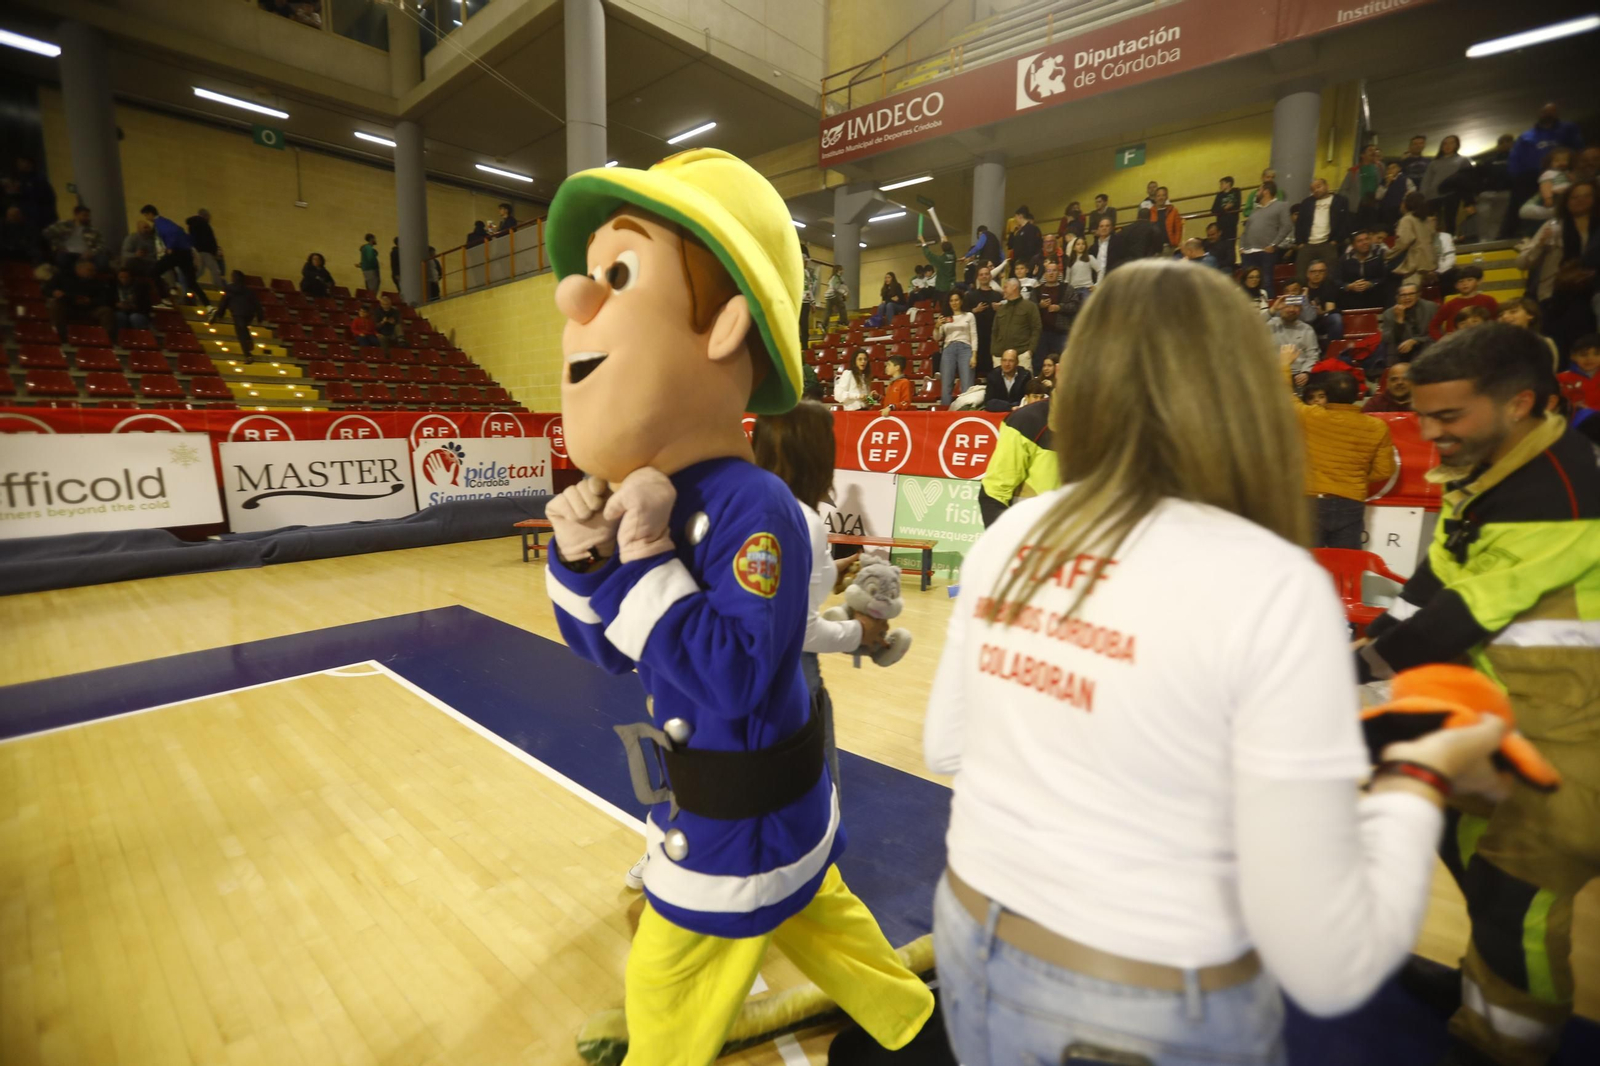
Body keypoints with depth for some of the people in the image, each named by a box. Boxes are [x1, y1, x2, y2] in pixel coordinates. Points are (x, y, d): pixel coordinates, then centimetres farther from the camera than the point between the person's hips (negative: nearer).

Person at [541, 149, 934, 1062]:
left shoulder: (751, 508, -29)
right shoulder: (654, 497, -3)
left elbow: (740, 676, -34)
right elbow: (605, 650, 4)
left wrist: (639, 564, -30)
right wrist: (580, 558, -14)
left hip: (745, 809, -8)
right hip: (743, 794, 8)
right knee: (818, 918, 30)